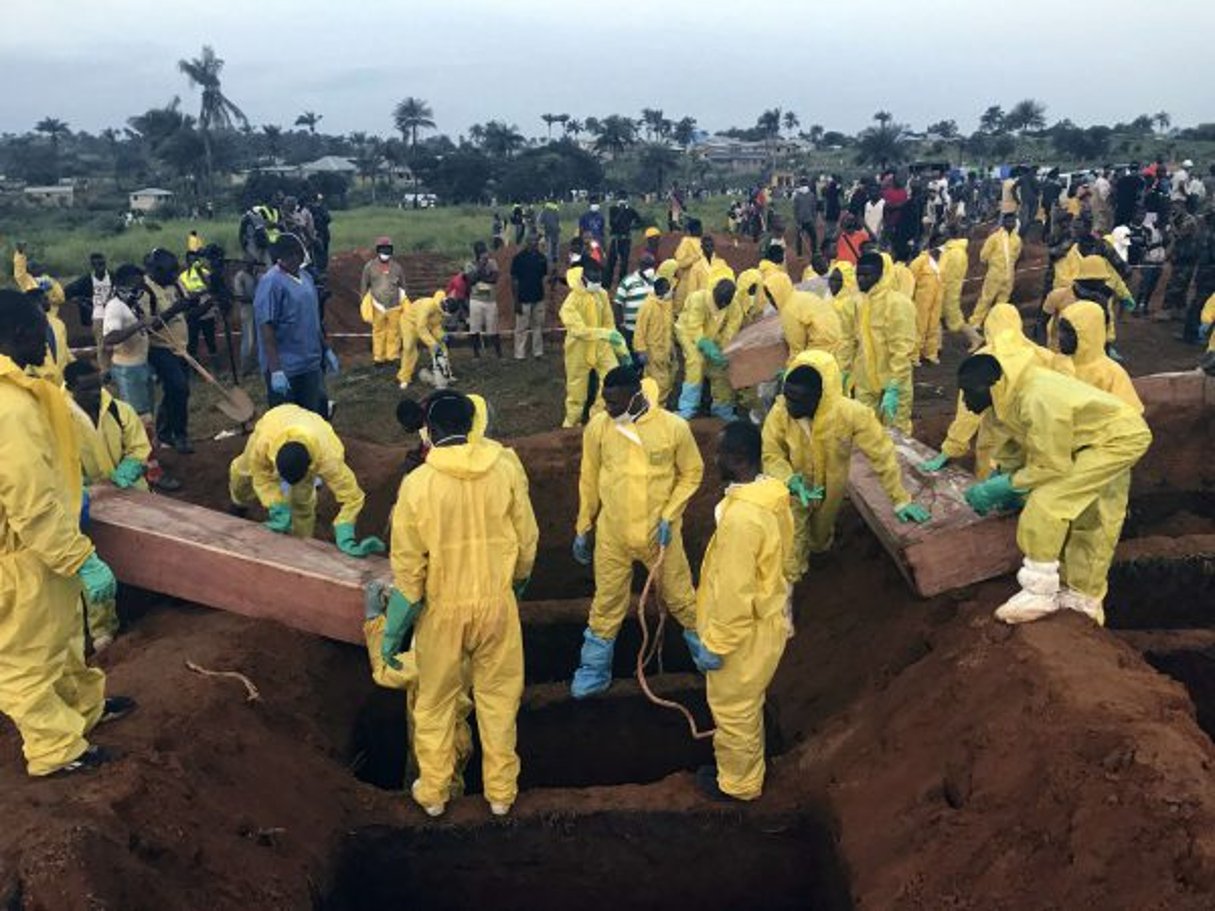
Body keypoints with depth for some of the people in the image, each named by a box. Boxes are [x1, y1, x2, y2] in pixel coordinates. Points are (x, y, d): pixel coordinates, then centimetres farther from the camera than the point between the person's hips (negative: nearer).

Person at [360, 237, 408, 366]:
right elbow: (364, 285, 7)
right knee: (378, 332, 6)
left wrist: (404, 303, 14)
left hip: (394, 306, 1)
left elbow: (402, 286, 13)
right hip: (377, 306, -1)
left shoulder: (397, 267, 4)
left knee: (394, 331, 5)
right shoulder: (370, 266, -1)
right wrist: (365, 303, 6)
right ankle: (378, 357, 16)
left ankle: (393, 356, 16)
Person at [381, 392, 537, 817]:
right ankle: (501, 791, 29)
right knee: (498, 697, 17)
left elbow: (408, 564, -11)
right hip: (496, 601, 1)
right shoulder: (505, 466, -11)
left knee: (436, 702, 18)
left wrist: (393, 629, 0)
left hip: (443, 608, -1)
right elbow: (526, 537, -3)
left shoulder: (417, 483, -15)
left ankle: (433, 791, 32)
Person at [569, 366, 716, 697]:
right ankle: (594, 670, 30)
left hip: (659, 532, -1)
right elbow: (589, 480, 1)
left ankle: (705, 652, 40)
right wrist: (582, 530, 6)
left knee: (680, 597, 15)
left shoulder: (674, 427, -17)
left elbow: (692, 473, -3)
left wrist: (669, 516, -12)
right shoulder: (597, 428, -12)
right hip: (612, 533, 1)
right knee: (607, 602, 13)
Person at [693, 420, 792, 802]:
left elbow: (735, 594, -28)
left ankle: (737, 783, 33)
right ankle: (744, 769, 46)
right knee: (745, 706, 27)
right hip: (765, 618, 9)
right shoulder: (770, 496, -2)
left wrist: (717, 644, -17)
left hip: (746, 631, -9)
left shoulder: (741, 516, -33)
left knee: (733, 708, 13)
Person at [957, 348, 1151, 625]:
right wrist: (1000, 475, -2)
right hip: (1117, 434, 9)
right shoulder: (1015, 393, -7)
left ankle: (1040, 594, -10)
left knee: (1047, 503, -19)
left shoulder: (1037, 400, -35)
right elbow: (1021, 443, 7)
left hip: (1119, 438, -9)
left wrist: (1004, 486, -21)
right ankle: (1086, 598, 33)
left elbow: (1052, 467, -28)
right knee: (1091, 522, 18)